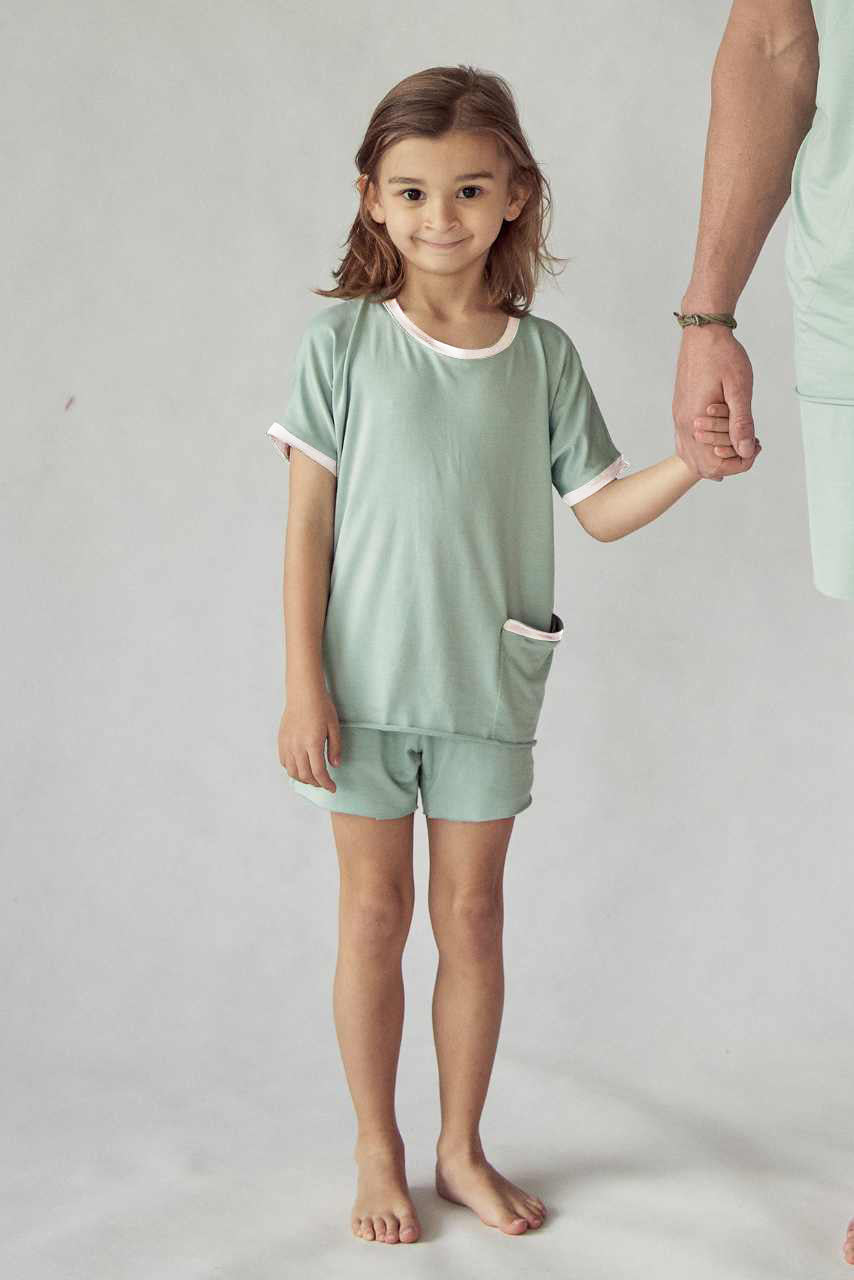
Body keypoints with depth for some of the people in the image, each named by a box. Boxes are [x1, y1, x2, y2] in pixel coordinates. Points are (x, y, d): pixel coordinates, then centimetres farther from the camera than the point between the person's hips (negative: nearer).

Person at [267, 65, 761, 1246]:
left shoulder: (543, 354, 1)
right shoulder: (343, 342, -5)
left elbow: (599, 510, 6)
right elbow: (307, 525, -5)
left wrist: (694, 463, -13)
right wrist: (303, 687, -8)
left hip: (488, 686, 2)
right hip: (365, 682, -1)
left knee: (472, 914, 10)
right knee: (373, 910, 8)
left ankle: (462, 1148, 27)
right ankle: (378, 1154, 25)